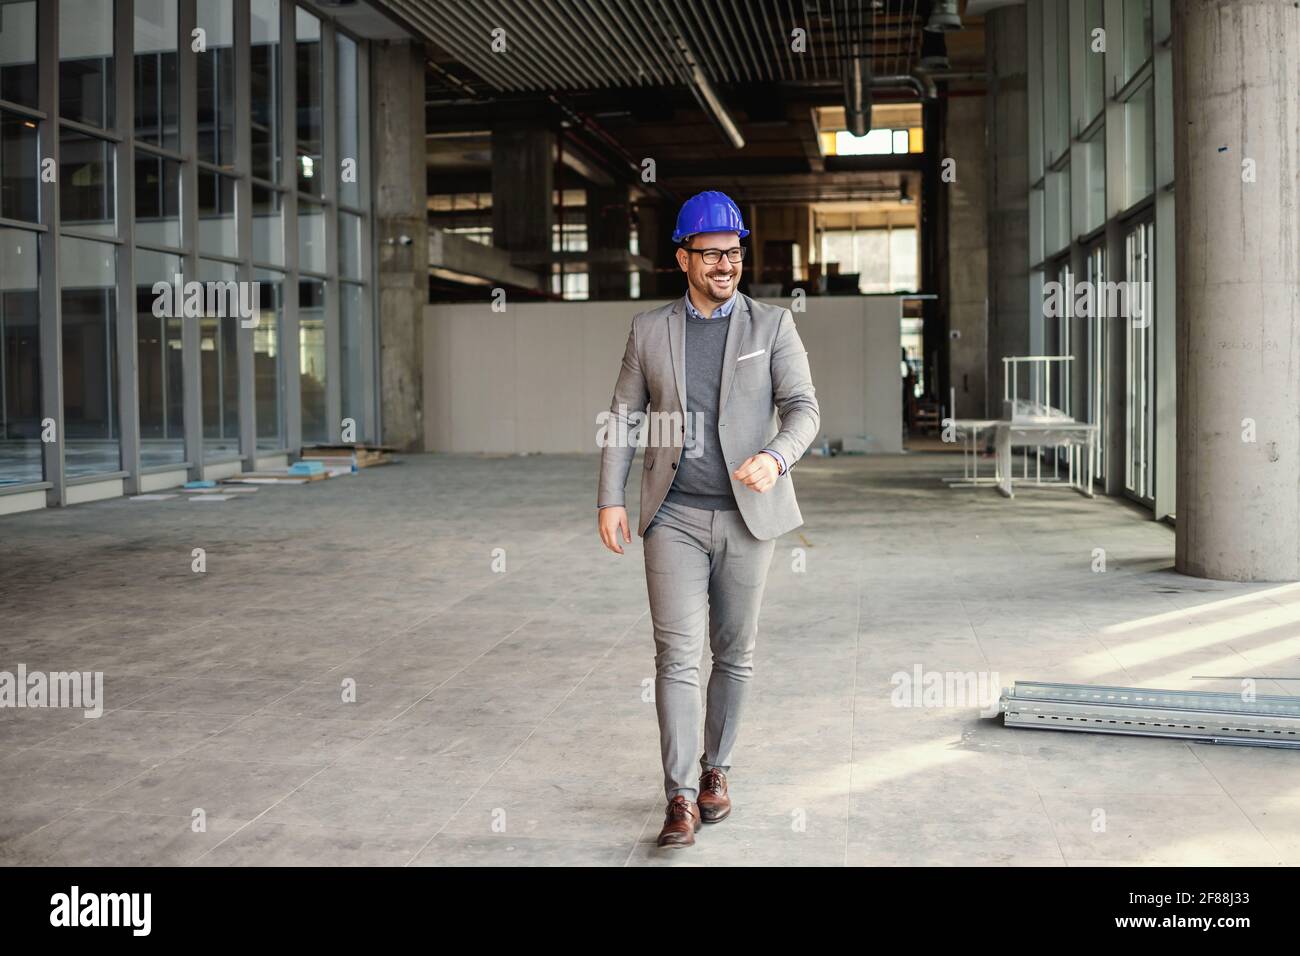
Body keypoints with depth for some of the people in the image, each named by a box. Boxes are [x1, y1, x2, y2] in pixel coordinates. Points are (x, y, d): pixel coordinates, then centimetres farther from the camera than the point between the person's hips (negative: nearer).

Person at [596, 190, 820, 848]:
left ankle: (715, 769, 28)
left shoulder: (772, 325, 2)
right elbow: (624, 416, 8)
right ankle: (681, 797, -4)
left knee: (734, 653, 10)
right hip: (674, 516, 0)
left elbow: (803, 407, -6)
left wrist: (776, 457, -27)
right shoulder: (650, 329, 6)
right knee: (676, 653, -7)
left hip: (747, 515, 0)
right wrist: (610, 499, -1)